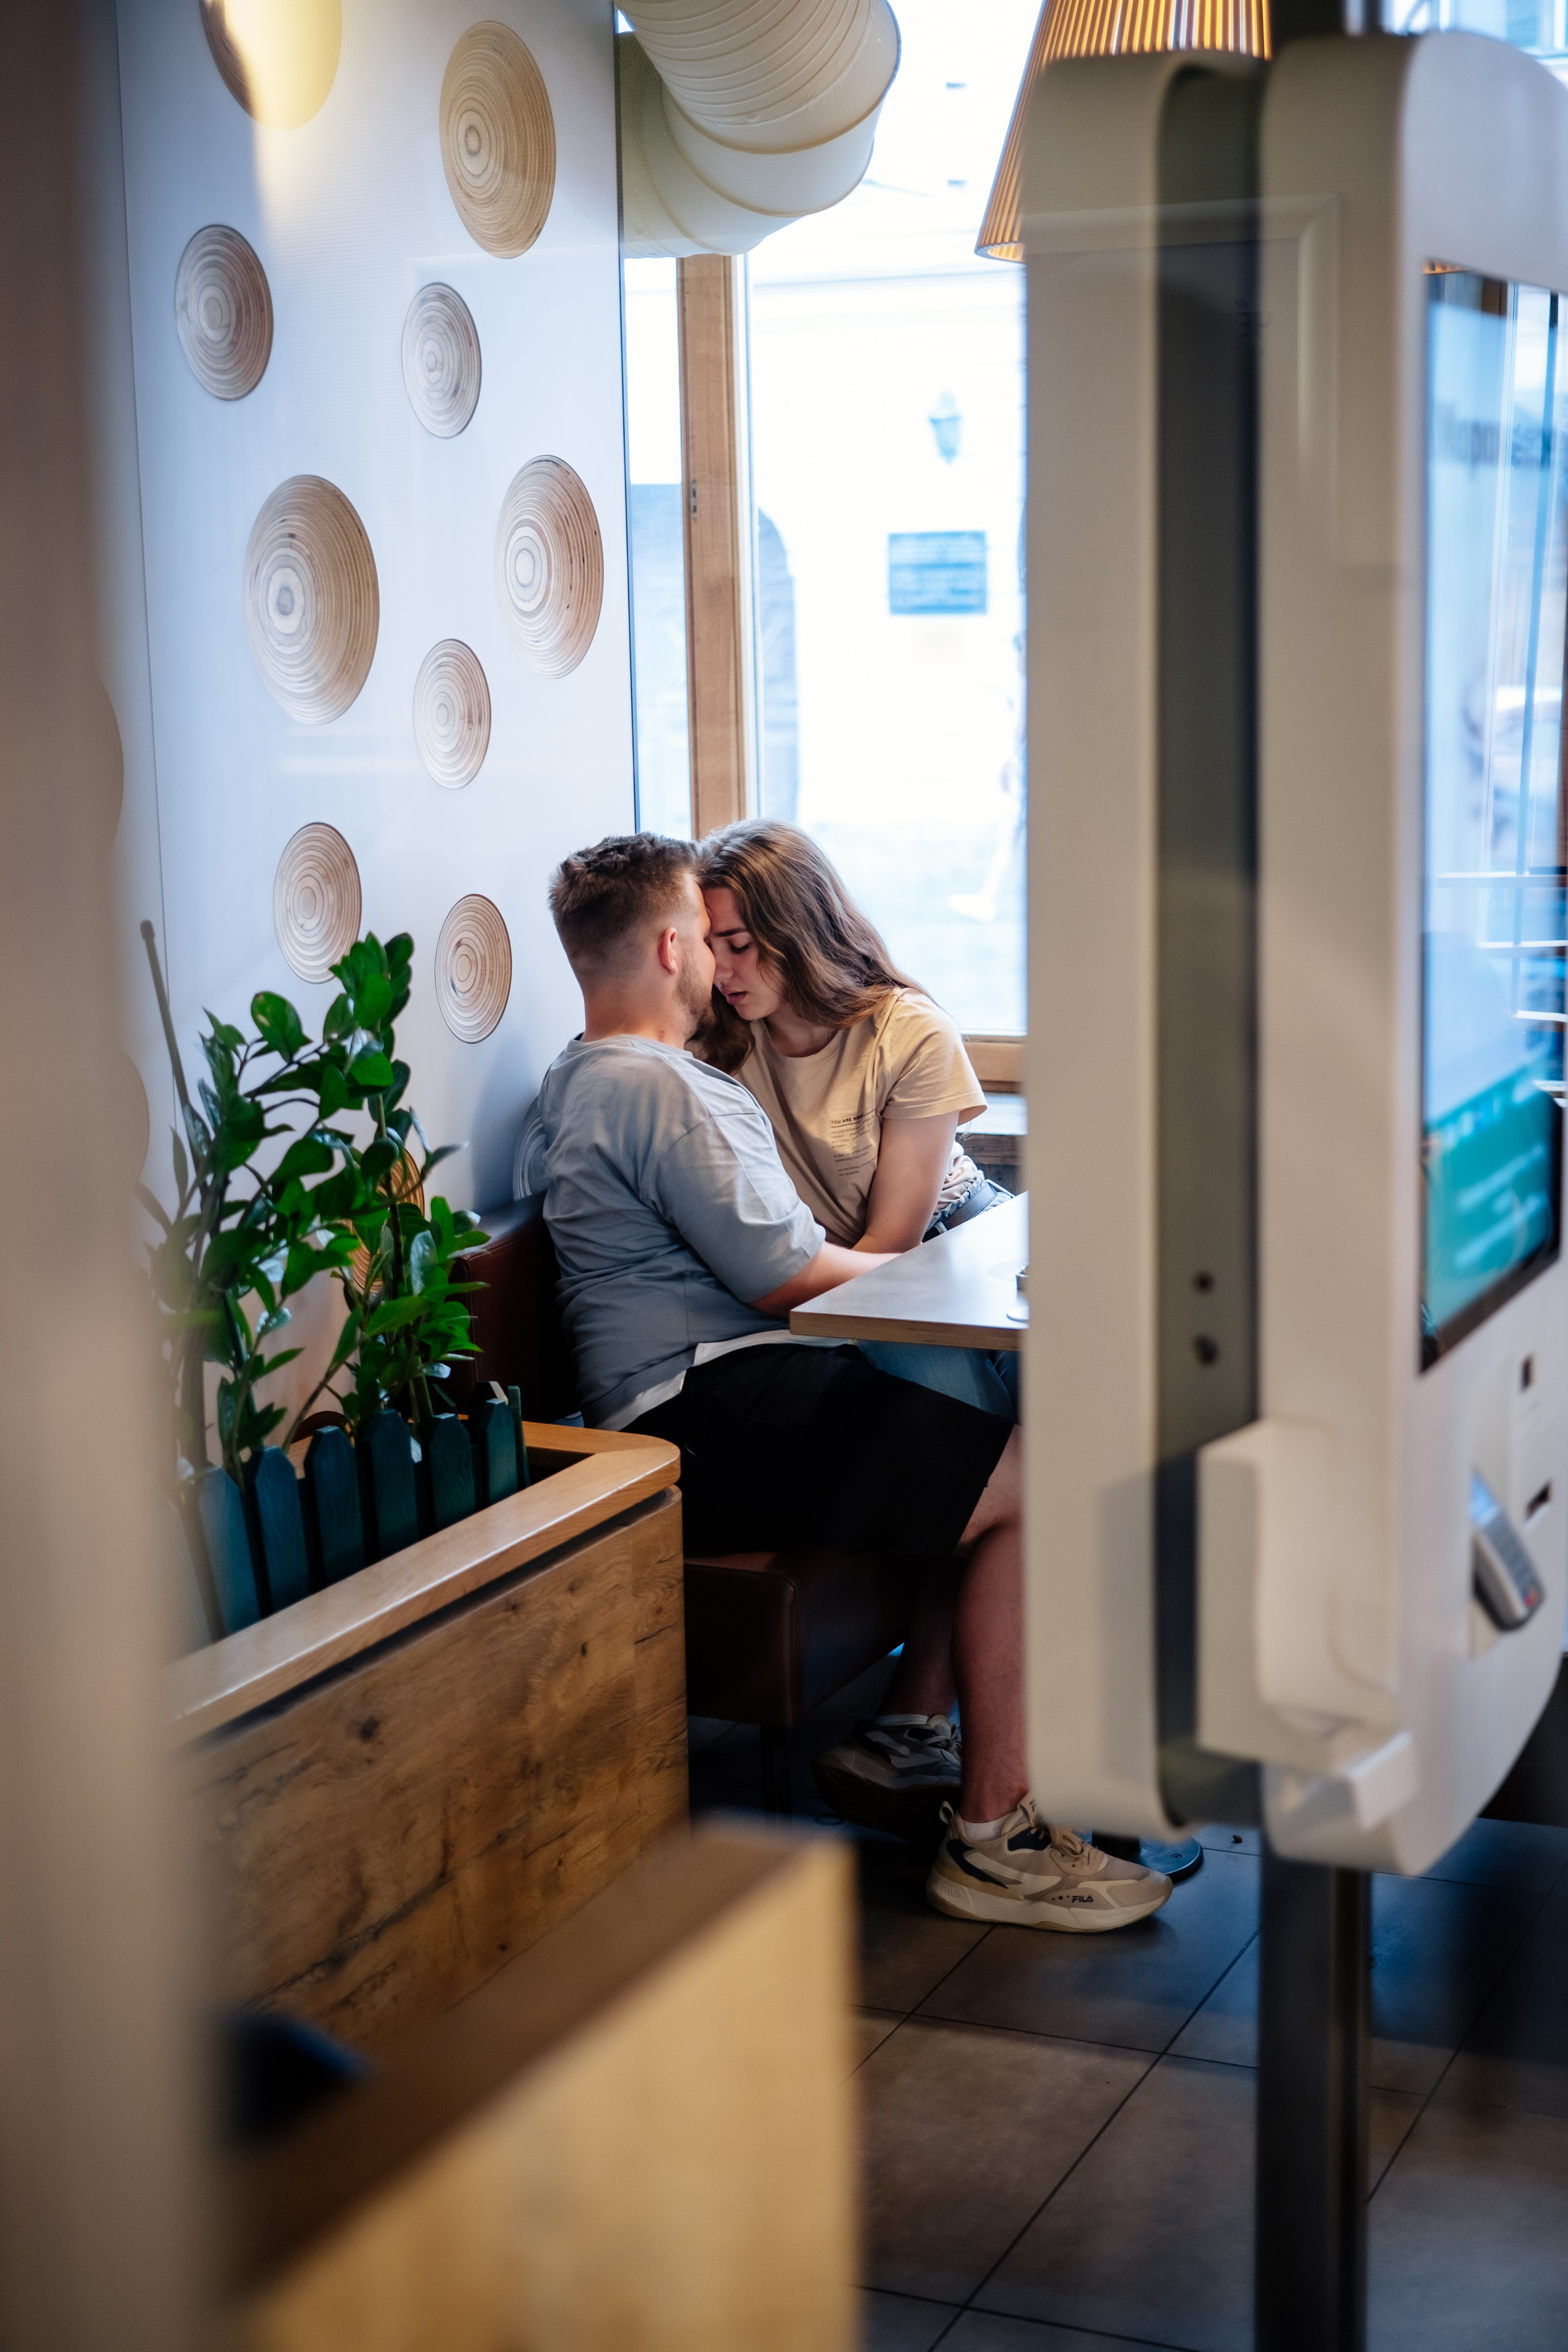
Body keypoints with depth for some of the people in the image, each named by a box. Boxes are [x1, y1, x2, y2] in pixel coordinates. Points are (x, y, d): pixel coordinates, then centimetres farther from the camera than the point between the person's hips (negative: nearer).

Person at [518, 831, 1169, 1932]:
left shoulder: (581, 1083, 24)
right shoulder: (650, 1085, -12)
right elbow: (781, 1275, -15)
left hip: (708, 1400, 11)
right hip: (717, 1419, -11)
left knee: (998, 1450, 14)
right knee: (1029, 1487, -18)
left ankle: (906, 1738, 15)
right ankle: (992, 1833, -14)